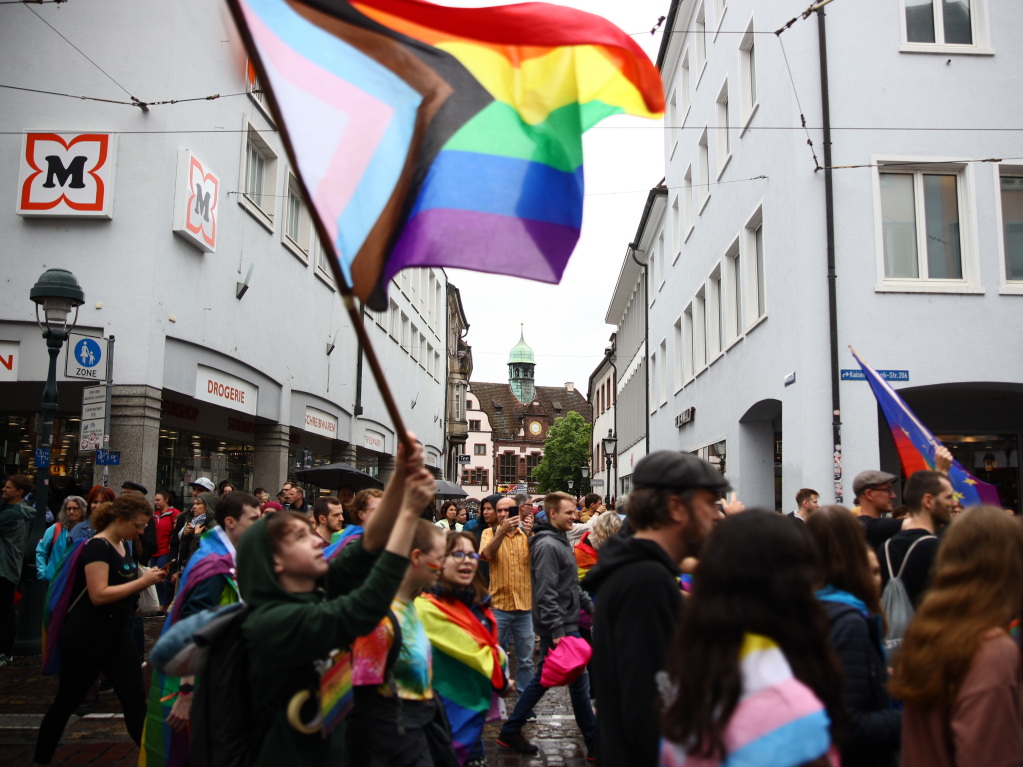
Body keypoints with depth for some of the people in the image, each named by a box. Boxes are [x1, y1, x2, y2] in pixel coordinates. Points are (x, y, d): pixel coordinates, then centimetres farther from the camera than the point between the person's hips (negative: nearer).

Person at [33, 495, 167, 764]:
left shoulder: (122, 545, 9)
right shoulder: (97, 546, -18)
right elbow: (99, 595, -26)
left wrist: (148, 578, 5)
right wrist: (142, 581, -24)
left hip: (117, 631, 8)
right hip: (87, 635, -8)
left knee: (135, 697, 4)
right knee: (67, 701, 8)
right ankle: (41, 759, 26)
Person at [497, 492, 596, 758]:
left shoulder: (560, 541, 14)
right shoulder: (547, 545, -19)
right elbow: (546, 594, -24)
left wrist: (590, 605, 19)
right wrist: (557, 631, -26)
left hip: (564, 624, 10)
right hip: (559, 626, -10)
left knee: (541, 679, 15)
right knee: (579, 680, 0)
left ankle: (510, 732, 23)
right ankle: (595, 744, 12)